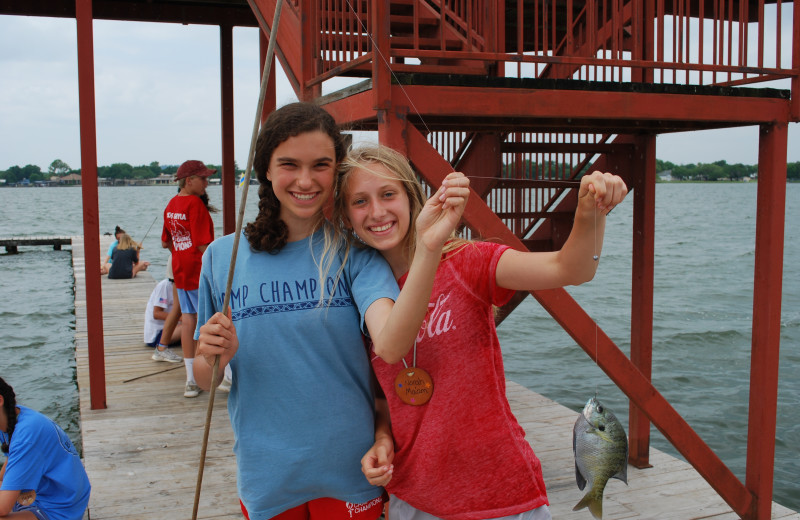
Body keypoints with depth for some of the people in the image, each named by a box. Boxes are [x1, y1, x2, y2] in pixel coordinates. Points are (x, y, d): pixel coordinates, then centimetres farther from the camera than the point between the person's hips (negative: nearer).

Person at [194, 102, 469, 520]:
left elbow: (389, 342, -29)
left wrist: (428, 249, -43)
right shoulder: (222, 257, -3)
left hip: (350, 472, -1)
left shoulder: (354, 253, -9)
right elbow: (205, 381, 5)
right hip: (265, 478, 2)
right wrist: (213, 359, -18)